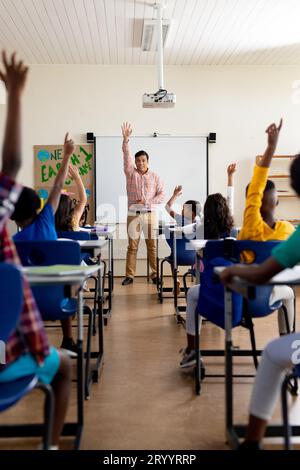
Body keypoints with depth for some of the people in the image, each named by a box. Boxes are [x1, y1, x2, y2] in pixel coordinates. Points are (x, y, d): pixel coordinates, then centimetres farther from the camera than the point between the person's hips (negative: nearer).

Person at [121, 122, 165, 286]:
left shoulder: (155, 177, 6)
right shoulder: (131, 173, 6)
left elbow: (162, 195, 1)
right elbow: (126, 156, -7)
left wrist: (147, 202, -12)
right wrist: (126, 139, -19)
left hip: (150, 214, 0)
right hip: (133, 214, 0)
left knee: (152, 246, 3)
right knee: (132, 246, 2)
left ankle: (155, 274, 11)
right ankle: (129, 275, 7)